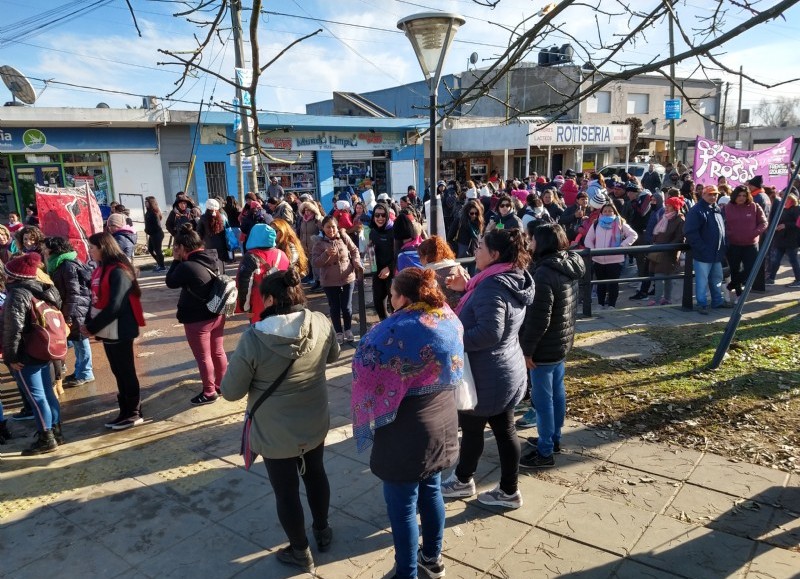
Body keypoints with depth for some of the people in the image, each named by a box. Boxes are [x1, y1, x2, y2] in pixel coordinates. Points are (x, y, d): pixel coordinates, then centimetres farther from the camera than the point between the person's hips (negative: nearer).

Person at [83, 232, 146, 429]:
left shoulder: (118, 271, -17)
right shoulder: (100, 270, 10)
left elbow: (115, 305, -22)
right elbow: (95, 300, 12)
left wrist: (92, 327, -15)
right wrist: (89, 323, -2)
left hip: (119, 331, -8)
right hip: (107, 330, 9)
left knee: (126, 372, 3)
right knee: (118, 372, 15)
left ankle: (134, 413, 14)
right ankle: (125, 411, 25)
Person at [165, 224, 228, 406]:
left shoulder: (187, 266, -23)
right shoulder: (216, 260, -2)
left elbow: (170, 282, -8)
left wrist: (176, 260, -1)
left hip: (197, 319, -7)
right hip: (217, 314, 8)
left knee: (203, 357, 7)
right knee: (218, 352, 19)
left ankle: (209, 392, 19)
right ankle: (221, 385, 33)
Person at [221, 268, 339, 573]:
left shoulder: (253, 339, -27)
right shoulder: (321, 323, -15)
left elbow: (231, 391, -16)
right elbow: (333, 355, 7)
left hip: (276, 435, -4)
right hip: (315, 425, 4)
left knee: (286, 491, 17)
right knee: (316, 475, 27)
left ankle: (300, 552, 37)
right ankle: (322, 531, 49)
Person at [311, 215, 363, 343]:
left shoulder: (344, 238, -3)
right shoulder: (320, 244, -6)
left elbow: (354, 251, 8)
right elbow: (314, 262, -11)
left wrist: (357, 264, -7)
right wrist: (326, 254, -25)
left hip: (347, 278, 1)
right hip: (330, 281, 0)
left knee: (347, 307, 7)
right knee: (335, 308, 9)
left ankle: (348, 330, 28)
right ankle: (339, 332, 24)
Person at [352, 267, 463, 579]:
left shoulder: (396, 331, -27)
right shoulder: (450, 320, -2)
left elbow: (364, 368, -18)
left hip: (406, 434, -8)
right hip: (442, 425, 8)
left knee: (402, 507, 10)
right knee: (431, 491, 25)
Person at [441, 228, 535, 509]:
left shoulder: (492, 286, -25)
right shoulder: (513, 280, 5)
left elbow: (489, 333, -33)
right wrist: (467, 288, 7)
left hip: (486, 377, -9)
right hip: (507, 372, 9)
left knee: (471, 429, 13)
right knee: (505, 430, 16)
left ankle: (463, 481, 35)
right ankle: (509, 491, 29)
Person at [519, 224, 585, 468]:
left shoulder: (544, 274, -25)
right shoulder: (569, 268, 5)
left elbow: (538, 318, -25)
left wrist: (527, 348, -16)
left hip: (545, 347, -9)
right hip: (563, 342, 10)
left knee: (542, 398, 1)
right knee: (557, 391, 20)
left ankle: (545, 452, 13)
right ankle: (554, 438, 35)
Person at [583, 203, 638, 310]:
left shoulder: (620, 224, 1)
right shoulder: (596, 224, 9)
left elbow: (633, 235, 0)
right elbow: (588, 240, 12)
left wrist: (622, 246, -10)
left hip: (615, 260, -3)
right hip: (598, 260, 3)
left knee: (613, 283, 1)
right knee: (600, 283, 11)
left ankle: (611, 305, 10)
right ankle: (601, 304, 22)